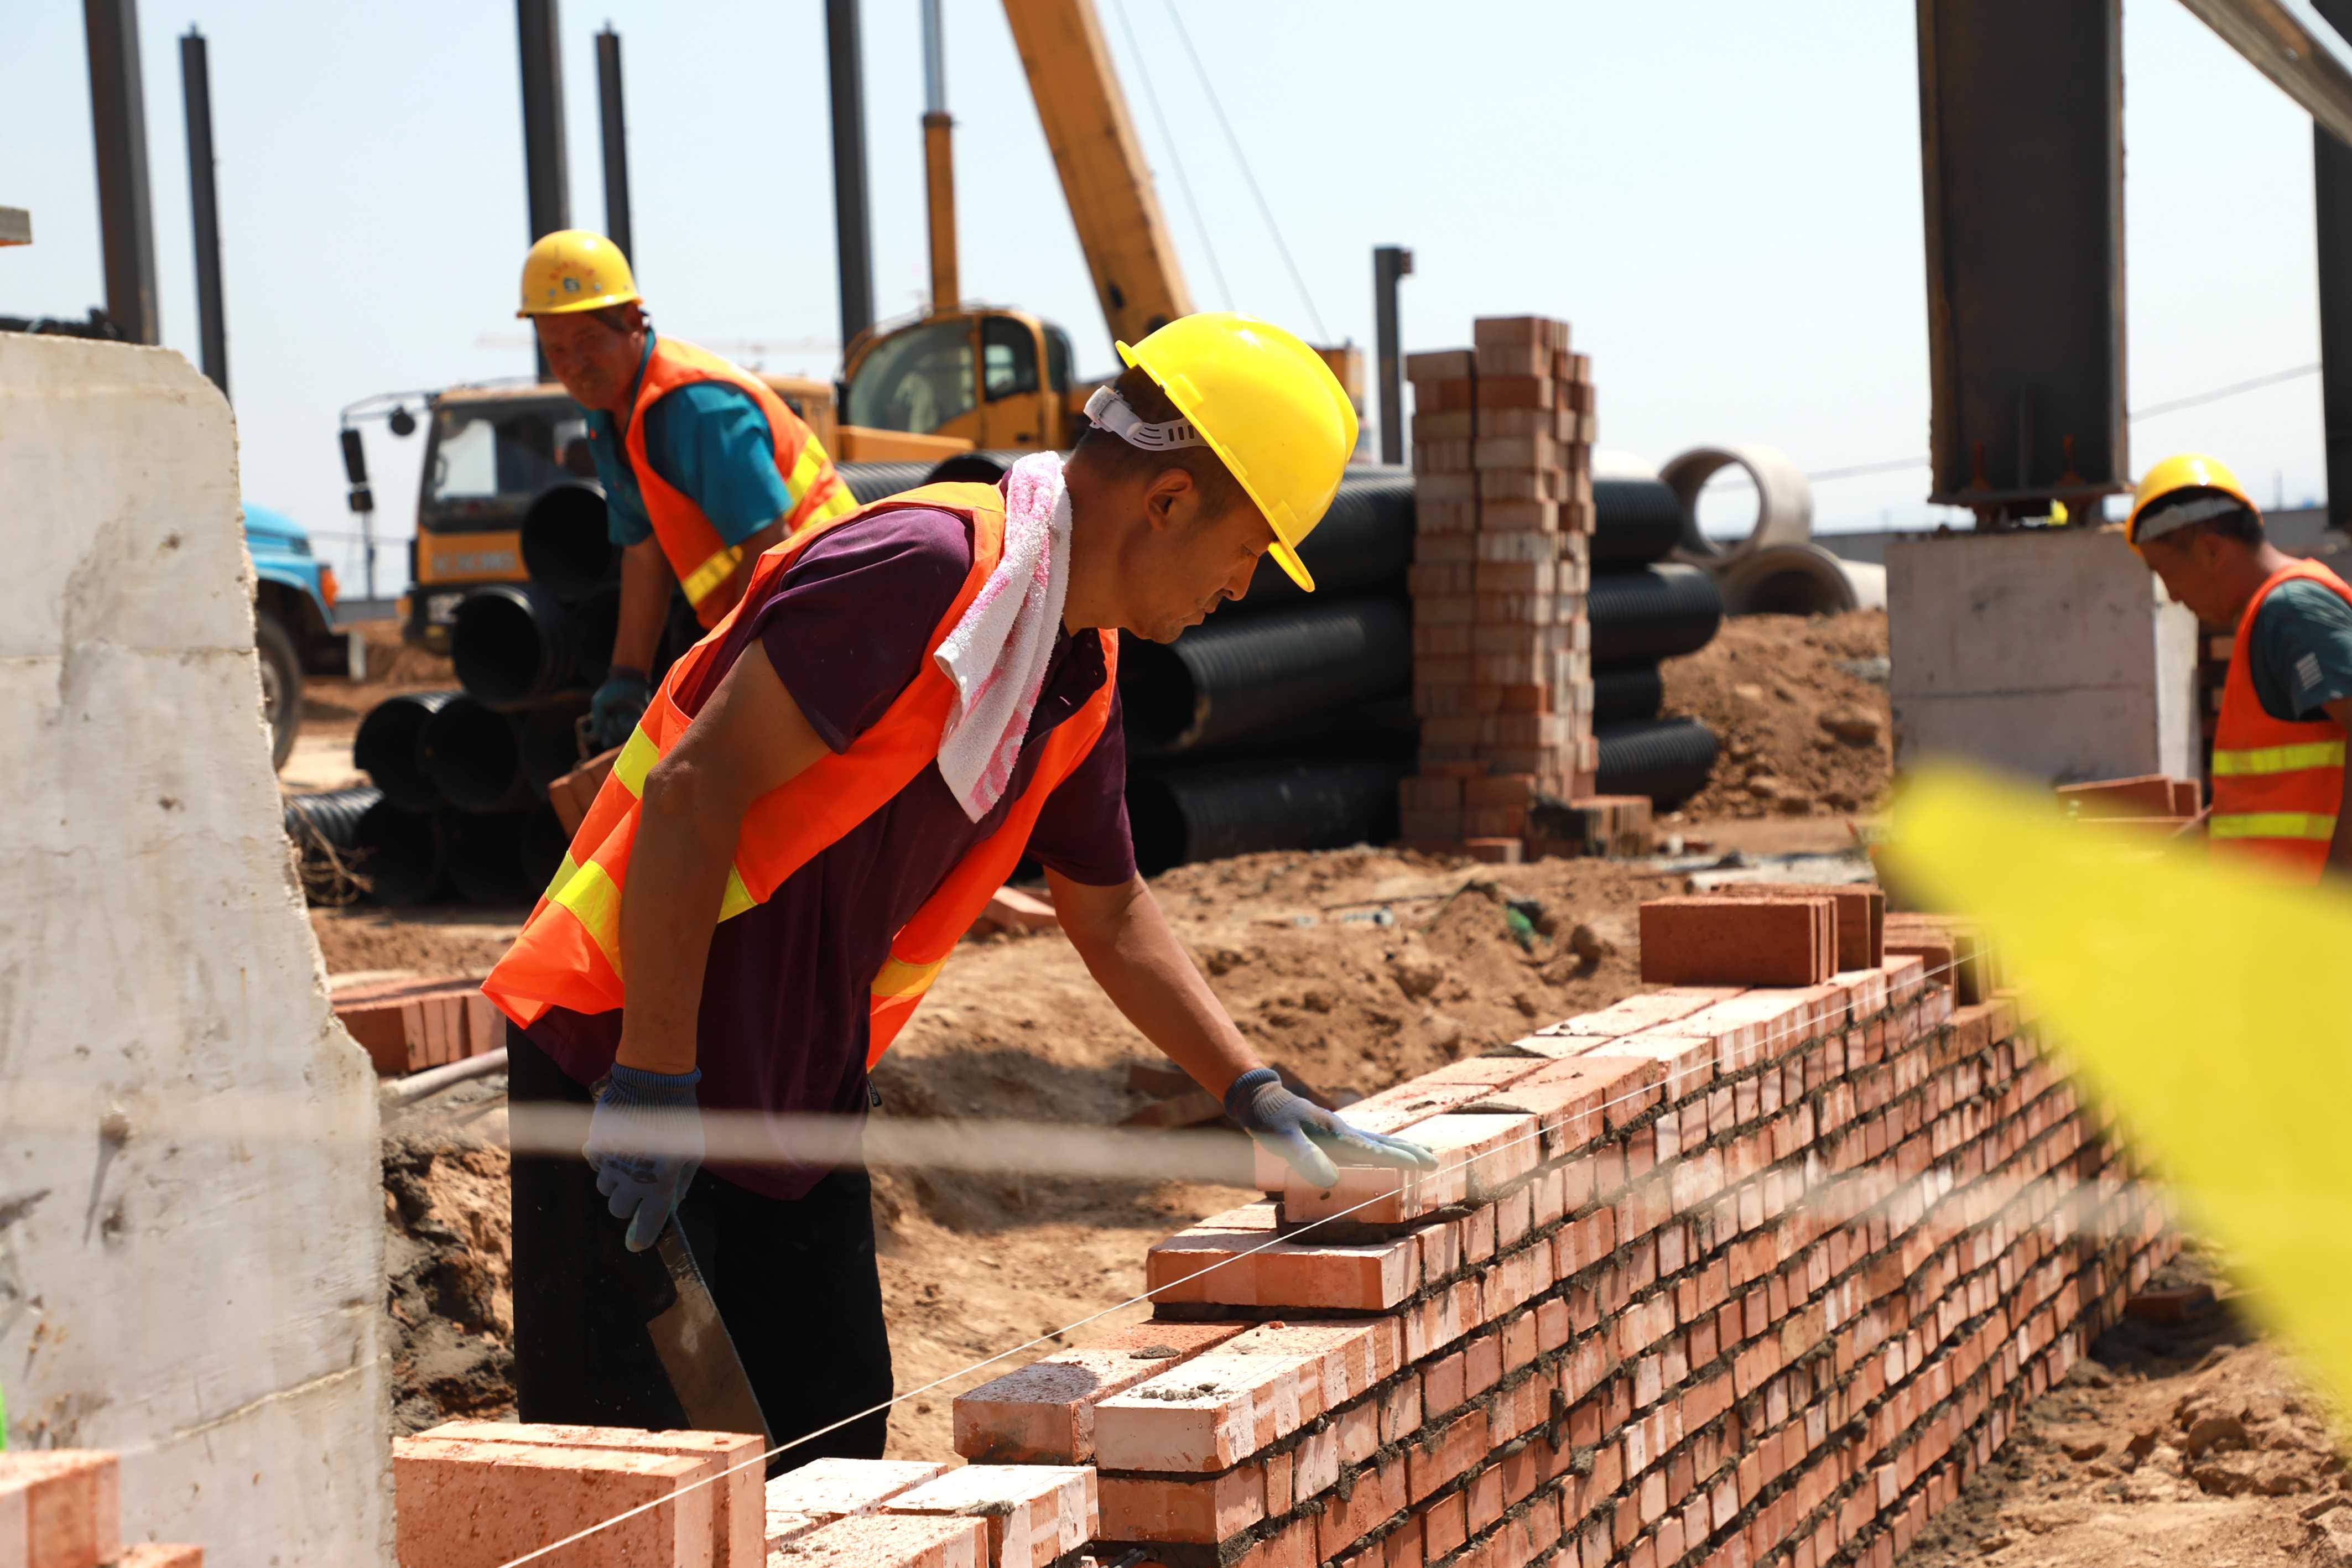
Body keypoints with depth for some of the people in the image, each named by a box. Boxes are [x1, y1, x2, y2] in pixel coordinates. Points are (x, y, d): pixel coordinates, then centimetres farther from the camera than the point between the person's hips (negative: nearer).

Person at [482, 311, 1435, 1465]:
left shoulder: (1082, 677, 9)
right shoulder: (927, 568, -21)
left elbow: (1110, 912, 24)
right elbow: (694, 793, -24)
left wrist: (1258, 1097, 20)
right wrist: (656, 1079, -24)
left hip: (799, 1088, 9)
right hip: (628, 1050, -9)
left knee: (829, 1446, 9)